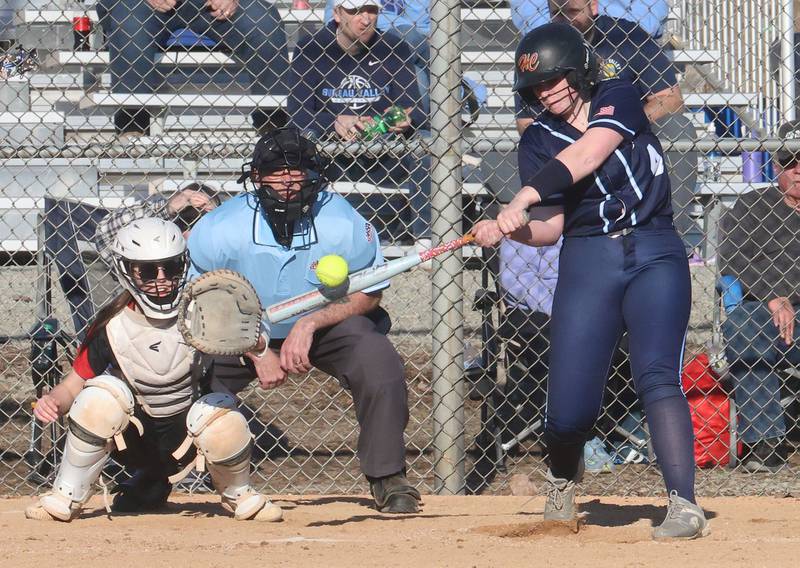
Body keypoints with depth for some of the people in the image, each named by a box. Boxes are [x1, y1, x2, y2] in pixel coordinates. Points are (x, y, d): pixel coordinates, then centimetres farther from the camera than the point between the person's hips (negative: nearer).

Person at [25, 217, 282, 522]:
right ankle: (66, 498, -12)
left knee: (223, 420, -33)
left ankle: (238, 494, 2)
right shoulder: (112, 326, -14)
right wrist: (53, 402, -30)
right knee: (102, 393, -29)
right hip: (132, 437, 0)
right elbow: (74, 384, -7)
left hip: (185, 439, 0)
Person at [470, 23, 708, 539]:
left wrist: (525, 197, -30)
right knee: (571, 406, -5)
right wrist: (509, 229, -20)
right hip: (587, 261, 2)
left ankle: (684, 504, -25)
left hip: (654, 254, -2)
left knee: (657, 377, -21)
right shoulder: (538, 140, 9)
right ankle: (564, 478, 28)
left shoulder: (619, 98, 2)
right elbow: (549, 227, 1)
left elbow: (586, 155, -17)